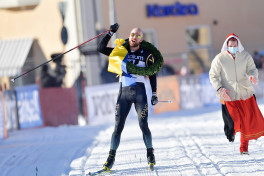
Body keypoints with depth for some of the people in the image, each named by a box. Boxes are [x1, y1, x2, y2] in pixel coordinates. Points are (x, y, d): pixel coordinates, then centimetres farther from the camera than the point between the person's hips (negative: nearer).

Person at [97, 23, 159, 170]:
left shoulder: (146, 55, 6)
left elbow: (152, 75, 11)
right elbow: (101, 49, 4)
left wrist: (154, 94, 5)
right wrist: (111, 33, -2)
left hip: (140, 92, -1)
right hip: (124, 92, 1)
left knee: (143, 125, -6)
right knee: (118, 126, -2)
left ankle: (150, 154, 10)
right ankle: (111, 158, 1)